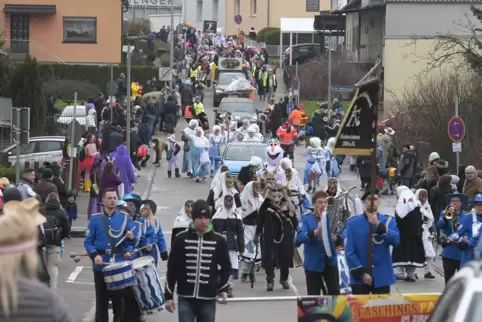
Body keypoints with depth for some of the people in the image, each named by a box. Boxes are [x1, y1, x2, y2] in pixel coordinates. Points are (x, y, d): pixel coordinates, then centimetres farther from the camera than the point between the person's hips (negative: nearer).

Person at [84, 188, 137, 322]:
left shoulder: (124, 219, 5)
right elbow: (88, 242, 1)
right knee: (101, 300, 6)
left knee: (119, 299, 4)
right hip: (101, 265, 0)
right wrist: (94, 255, -14)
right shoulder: (95, 219, 2)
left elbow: (129, 240, 7)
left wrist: (128, 251, -13)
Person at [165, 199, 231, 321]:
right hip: (186, 298, -1)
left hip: (208, 300, 1)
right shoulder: (181, 239, -2)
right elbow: (172, 268, 3)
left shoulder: (219, 241, 1)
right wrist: (169, 296, 2)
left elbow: (226, 267, 11)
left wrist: (223, 290, -4)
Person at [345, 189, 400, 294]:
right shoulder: (353, 223, -2)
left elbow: (396, 240, -14)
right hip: (359, 278, -1)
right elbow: (349, 252, -5)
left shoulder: (388, 221, 4)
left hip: (382, 277, 1)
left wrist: (378, 224, -24)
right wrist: (361, 273, -12)